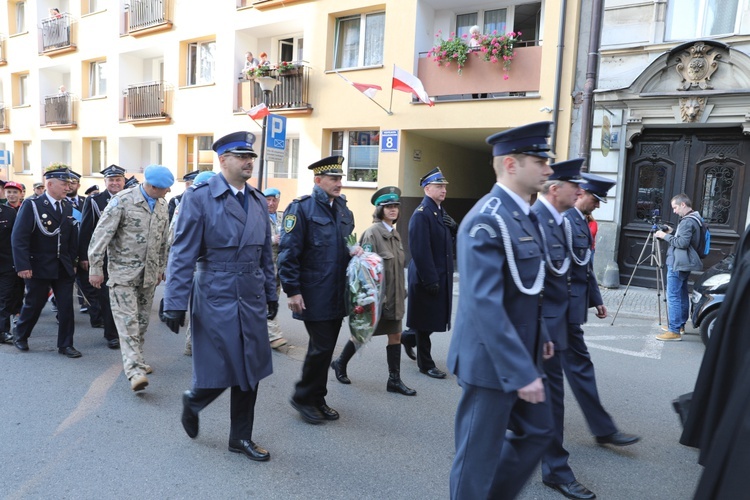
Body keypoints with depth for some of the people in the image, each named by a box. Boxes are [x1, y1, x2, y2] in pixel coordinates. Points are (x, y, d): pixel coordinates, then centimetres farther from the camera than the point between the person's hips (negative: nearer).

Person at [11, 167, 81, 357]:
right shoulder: (32, 205, -9)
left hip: (64, 268, 4)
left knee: (66, 306, 1)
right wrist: (23, 266, -19)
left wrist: (72, 262, 6)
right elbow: (19, 237, -14)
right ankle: (20, 337, 34)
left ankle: (65, 344, 11)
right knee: (33, 305, 10)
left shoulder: (67, 206, 6)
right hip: (39, 267, -4)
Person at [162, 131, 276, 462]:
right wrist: (175, 304, -13)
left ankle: (241, 437, 28)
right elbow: (183, 255, -11)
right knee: (219, 372, 3)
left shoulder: (257, 200, 9)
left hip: (252, 300, 6)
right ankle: (192, 402, 37)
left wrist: (271, 293, 15)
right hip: (215, 299, -5)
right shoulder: (199, 197, -8)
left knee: (250, 372, 11)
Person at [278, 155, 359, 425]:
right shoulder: (301, 208, -10)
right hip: (314, 296, -7)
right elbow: (288, 252, -13)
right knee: (321, 347, -5)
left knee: (326, 348, 14)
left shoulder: (343, 210, 12)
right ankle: (303, 397, 16)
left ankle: (317, 399, 28)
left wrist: (355, 251, 2)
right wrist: (292, 291, -17)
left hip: (337, 296, 7)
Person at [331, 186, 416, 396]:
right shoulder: (372, 233, -14)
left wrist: (402, 292, 16)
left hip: (393, 296, 7)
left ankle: (394, 380, 13)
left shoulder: (395, 234, 10)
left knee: (395, 334, 6)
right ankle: (340, 363, 31)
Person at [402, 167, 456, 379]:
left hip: (442, 276, 9)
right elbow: (420, 251, -22)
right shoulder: (421, 214, -16)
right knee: (426, 321, 5)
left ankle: (409, 337, 41)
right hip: (427, 278, -9)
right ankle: (426, 364, 19)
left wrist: (454, 227, -3)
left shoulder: (441, 211, 12)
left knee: (436, 318, 17)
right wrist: (430, 280, -22)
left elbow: (448, 240, 18)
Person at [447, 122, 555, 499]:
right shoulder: (487, 221, -22)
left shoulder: (522, 215, 9)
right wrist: (521, 372, -26)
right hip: (492, 361, -10)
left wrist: (540, 336, 19)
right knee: (479, 454, 7)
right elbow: (485, 305, -27)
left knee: (537, 432, 22)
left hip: (521, 354, 10)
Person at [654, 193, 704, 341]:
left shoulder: (688, 221, -17)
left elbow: (682, 243, -23)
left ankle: (674, 331, -11)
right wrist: (672, 233, 12)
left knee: (673, 297, -11)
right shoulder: (695, 219, 16)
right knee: (682, 294, 19)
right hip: (684, 264, 11)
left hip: (678, 264, -11)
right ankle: (680, 324, 31)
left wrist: (665, 236, -14)